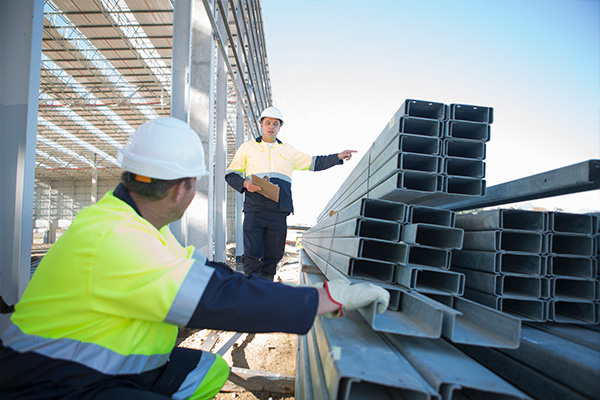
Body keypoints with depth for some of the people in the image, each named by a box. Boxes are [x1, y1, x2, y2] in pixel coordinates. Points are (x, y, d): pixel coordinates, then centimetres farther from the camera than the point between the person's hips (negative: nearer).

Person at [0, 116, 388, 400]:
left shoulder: (135, 222, 3)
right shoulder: (116, 239, -30)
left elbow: (209, 273, 5)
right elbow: (224, 300, -33)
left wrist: (299, 297, 2)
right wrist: (331, 298, -25)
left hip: (109, 368, 9)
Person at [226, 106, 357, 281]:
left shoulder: (288, 150, 19)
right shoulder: (247, 147, 13)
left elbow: (314, 163, 23)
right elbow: (231, 174, 14)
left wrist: (338, 157, 13)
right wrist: (245, 184, -7)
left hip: (279, 213, 2)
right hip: (254, 211, -2)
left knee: (272, 257, 4)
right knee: (252, 256, -9)